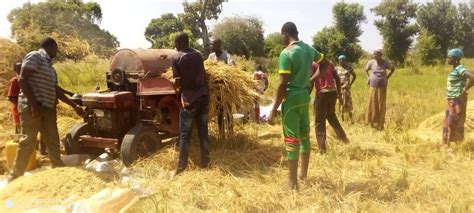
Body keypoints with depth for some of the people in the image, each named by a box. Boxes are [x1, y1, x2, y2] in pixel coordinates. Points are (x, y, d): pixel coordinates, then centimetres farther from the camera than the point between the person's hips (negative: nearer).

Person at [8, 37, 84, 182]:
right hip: (31, 106, -8)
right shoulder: (34, 56, -5)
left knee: (53, 141, 9)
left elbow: (57, 90, 23)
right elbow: (22, 80, -15)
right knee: (28, 141, -5)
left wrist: (74, 106, 22)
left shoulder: (49, 66, 21)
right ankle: (15, 176, 6)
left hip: (48, 108, 9)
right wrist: (34, 104, -22)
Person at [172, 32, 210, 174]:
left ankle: (181, 167, 4)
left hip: (189, 99, -4)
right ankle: (205, 163, 16)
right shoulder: (198, 55, 9)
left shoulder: (175, 58, -3)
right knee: (203, 132, 11)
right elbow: (203, 76, 8)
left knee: (184, 135, 2)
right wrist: (206, 94, 14)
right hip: (203, 97, 4)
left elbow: (177, 81, -4)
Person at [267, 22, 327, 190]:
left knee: (291, 139, -2)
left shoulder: (286, 53, -15)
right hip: (305, 97, 7)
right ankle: (304, 174, 30)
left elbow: (282, 84, -20)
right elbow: (325, 64, 23)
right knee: (304, 136, 17)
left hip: (291, 99, -7)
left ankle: (293, 182, 5)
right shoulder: (309, 49, 7)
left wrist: (273, 110, -16)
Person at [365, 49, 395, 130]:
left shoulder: (385, 63, -2)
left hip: (382, 88, 0)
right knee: (372, 104, 0)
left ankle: (380, 125, 10)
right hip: (373, 87, 0)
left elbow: (393, 69, 16)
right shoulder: (371, 62, -2)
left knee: (381, 105, 2)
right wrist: (368, 78, 3)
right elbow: (366, 70, 16)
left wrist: (387, 77, 6)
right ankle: (372, 123, 11)